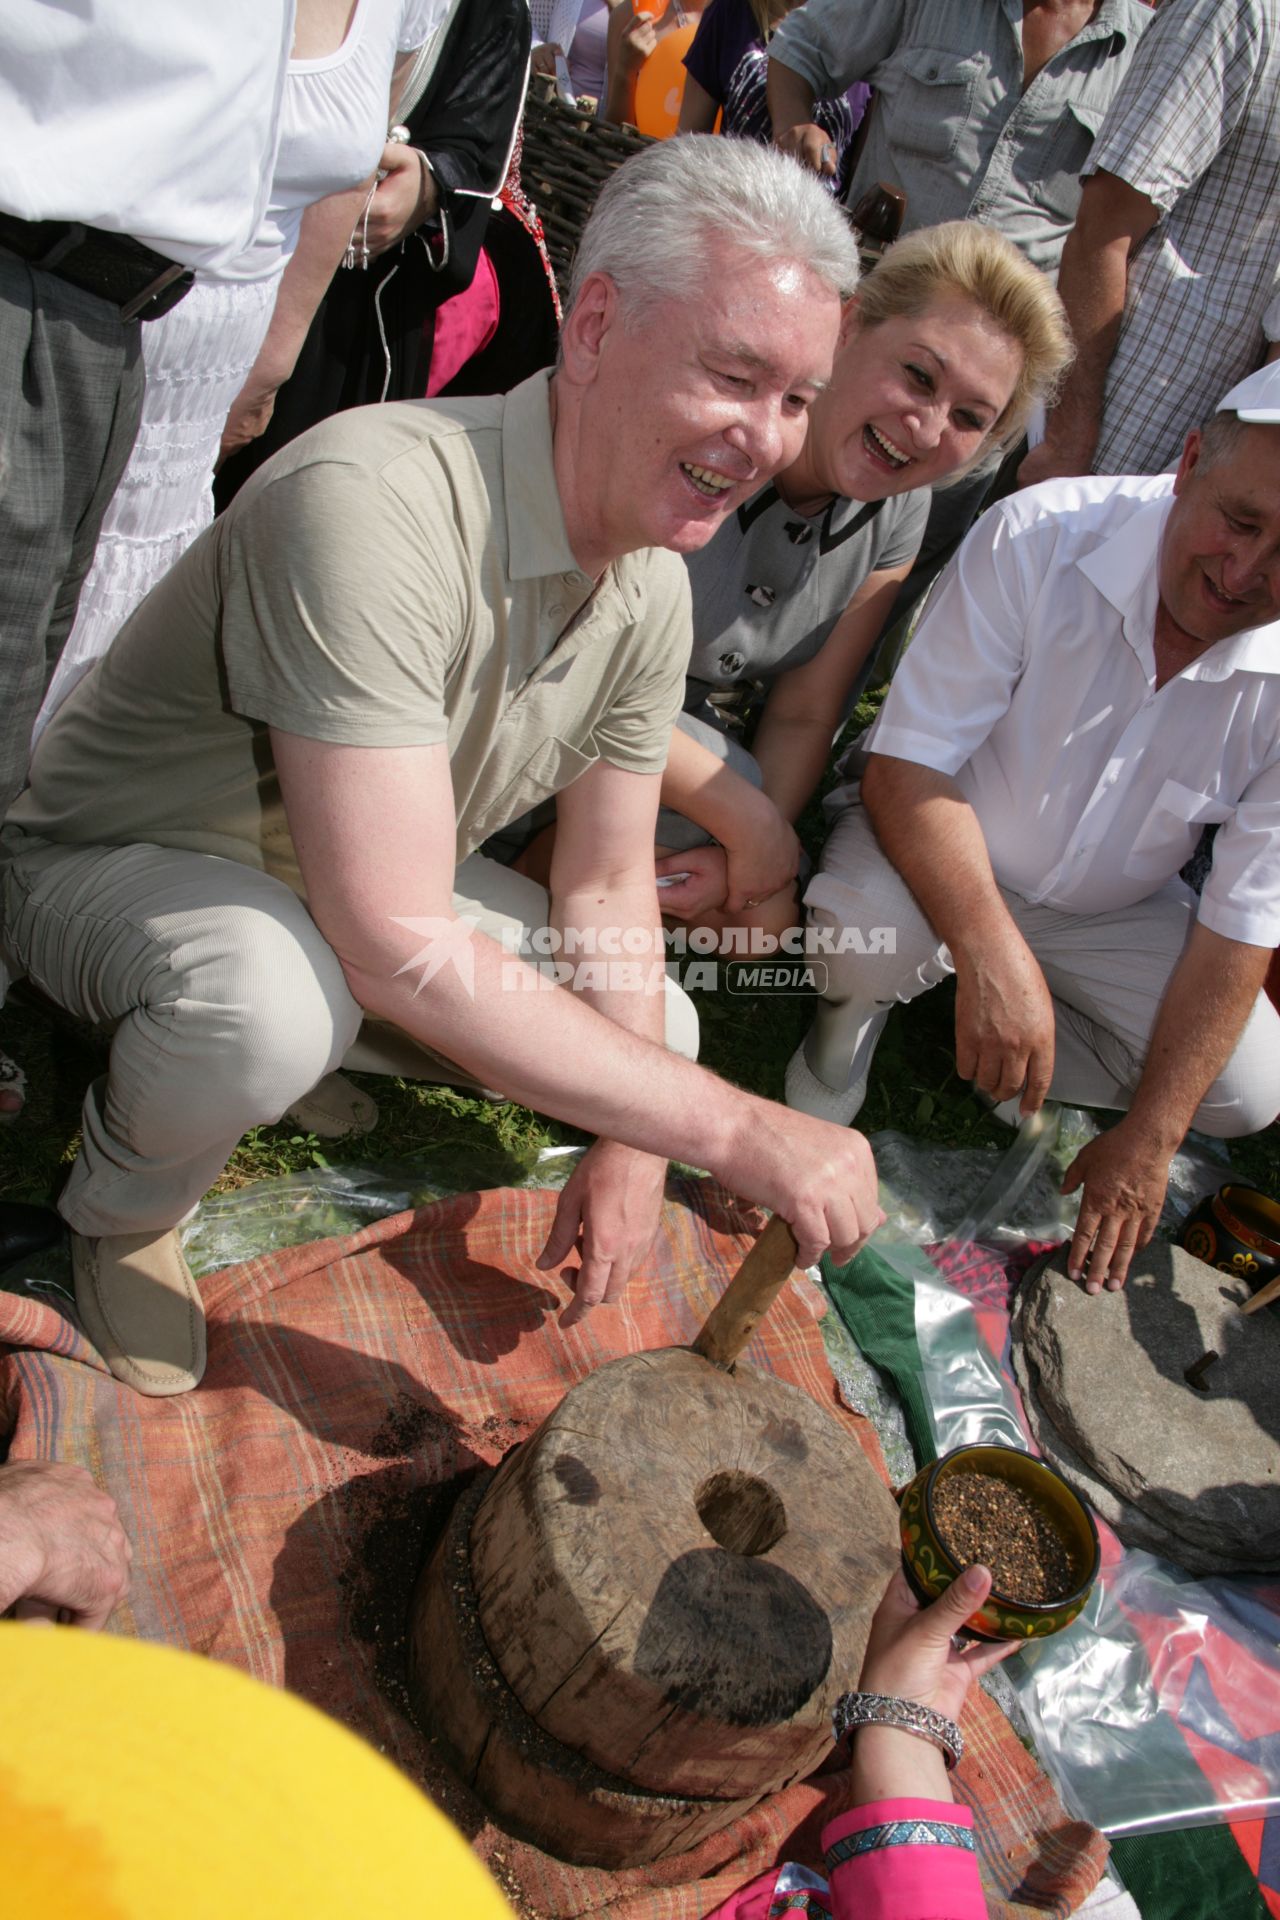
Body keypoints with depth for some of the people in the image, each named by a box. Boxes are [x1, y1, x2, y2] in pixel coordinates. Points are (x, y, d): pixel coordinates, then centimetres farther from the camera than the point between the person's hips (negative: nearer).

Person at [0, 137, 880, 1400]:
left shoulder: (652, 590, -10)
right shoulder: (376, 504, -37)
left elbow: (606, 882, -1)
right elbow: (400, 953, -41)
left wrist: (629, 1153, -8)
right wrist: (738, 1133, -36)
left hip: (344, 875, 7)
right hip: (115, 864, -6)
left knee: (658, 1028, 2)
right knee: (272, 998, -40)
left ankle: (254, 1064, 13)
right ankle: (124, 1209, -3)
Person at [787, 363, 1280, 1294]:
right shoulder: (1039, 538, -27)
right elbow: (906, 767, -28)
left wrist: (1148, 1139, -15)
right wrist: (991, 954, -43)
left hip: (1110, 907, 4)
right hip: (937, 850, -3)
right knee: (872, 932, -36)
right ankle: (860, 1007, 2)